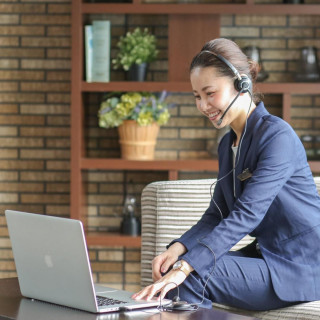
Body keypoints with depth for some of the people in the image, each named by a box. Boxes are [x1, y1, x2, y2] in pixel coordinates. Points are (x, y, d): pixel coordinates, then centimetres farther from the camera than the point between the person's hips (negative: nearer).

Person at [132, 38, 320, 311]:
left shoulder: (277, 136, -17)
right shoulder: (228, 144, 12)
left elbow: (246, 215, -26)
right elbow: (217, 215, 11)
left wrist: (185, 268, -34)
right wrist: (178, 248, -10)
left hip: (298, 268, -8)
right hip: (266, 255, 8)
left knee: (189, 278, -22)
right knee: (172, 269, -10)